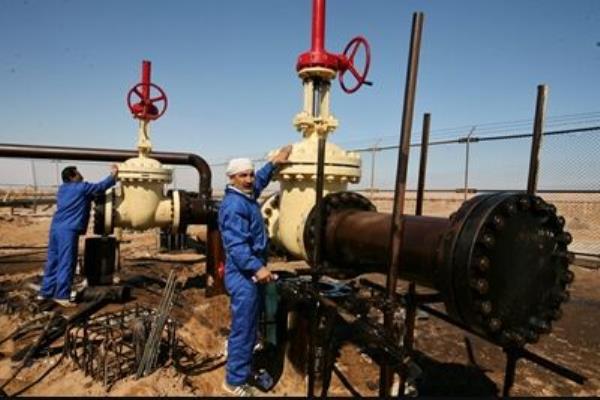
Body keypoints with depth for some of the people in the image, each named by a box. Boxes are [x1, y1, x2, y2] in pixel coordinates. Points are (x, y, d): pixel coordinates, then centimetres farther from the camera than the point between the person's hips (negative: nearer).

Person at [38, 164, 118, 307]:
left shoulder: (62, 189, 20)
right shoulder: (81, 187, -4)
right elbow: (101, 186, 3)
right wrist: (113, 175, 14)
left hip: (56, 228, 9)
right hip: (68, 230, -9)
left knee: (53, 262, 15)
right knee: (66, 263, -5)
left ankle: (45, 292, 22)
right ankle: (62, 295, -3)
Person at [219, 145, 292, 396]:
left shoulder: (247, 196, 9)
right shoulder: (234, 205, -21)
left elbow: (260, 180, 32)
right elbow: (236, 245, -29)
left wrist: (274, 163, 28)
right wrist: (257, 267, -36)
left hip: (250, 272, 10)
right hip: (243, 274, -10)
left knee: (248, 326, 23)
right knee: (243, 328, -1)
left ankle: (242, 367, 41)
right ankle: (235, 380, 13)